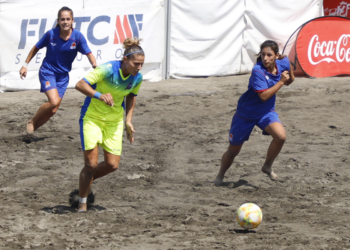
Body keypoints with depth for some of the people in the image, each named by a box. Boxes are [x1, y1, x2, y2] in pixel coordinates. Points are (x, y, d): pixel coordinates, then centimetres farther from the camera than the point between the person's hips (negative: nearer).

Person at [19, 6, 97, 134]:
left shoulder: (78, 37, -10)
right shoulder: (51, 34, -12)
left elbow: (89, 54, -10)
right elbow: (36, 48, 2)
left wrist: (94, 65, -31)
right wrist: (25, 65, 4)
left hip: (63, 75, 3)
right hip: (47, 71, -3)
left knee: (53, 110, 0)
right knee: (54, 101, -23)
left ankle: (33, 128, 19)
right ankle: (32, 121, -2)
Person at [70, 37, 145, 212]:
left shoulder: (137, 78, -8)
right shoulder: (108, 69, -26)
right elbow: (80, 85, -28)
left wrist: (128, 120, 5)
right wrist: (99, 95, -44)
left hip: (114, 121, 5)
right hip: (92, 117, -5)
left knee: (112, 165, 0)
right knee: (91, 163, -9)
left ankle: (86, 183, 30)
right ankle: (82, 201, 12)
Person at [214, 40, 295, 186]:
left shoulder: (283, 64, -10)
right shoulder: (258, 71, -28)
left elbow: (288, 81, 13)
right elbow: (263, 96, -33)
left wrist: (289, 77, -10)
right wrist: (280, 82, -30)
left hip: (266, 112, 4)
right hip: (246, 113, -4)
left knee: (281, 136, -26)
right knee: (233, 150, 8)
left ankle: (267, 167, -1)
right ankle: (220, 176, 37)